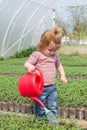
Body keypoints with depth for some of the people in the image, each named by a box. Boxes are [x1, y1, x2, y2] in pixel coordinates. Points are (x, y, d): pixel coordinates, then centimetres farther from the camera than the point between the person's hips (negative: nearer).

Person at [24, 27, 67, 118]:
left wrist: (62, 75, 15)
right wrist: (29, 66, -38)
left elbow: (59, 65, 25)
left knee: (53, 108, 10)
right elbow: (26, 63, -15)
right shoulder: (37, 55, -8)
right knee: (40, 109, 4)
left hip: (52, 87, 5)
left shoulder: (55, 55, 10)